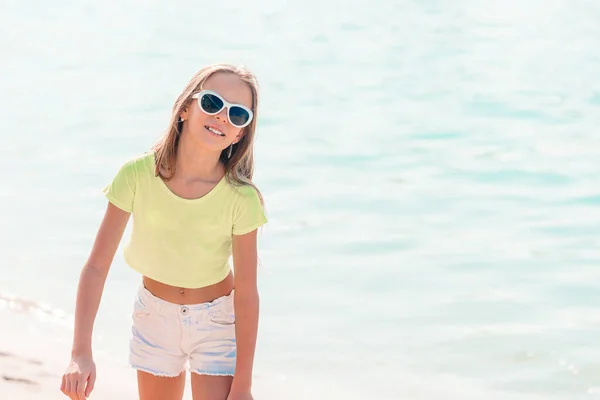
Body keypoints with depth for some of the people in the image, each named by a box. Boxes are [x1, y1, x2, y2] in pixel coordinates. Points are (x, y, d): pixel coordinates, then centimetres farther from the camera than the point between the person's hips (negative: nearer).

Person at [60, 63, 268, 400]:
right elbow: (96, 267, -18)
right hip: (155, 312, 2)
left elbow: (246, 293, -18)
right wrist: (81, 353, -24)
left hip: (217, 318, -2)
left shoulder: (240, 198, -25)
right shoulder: (138, 175, -22)